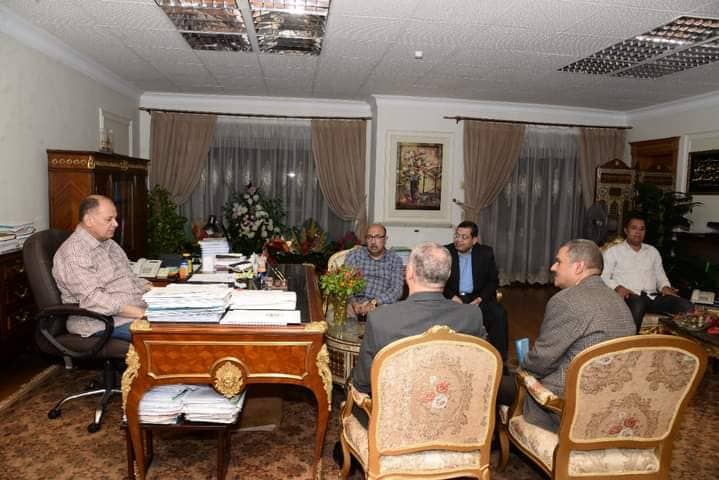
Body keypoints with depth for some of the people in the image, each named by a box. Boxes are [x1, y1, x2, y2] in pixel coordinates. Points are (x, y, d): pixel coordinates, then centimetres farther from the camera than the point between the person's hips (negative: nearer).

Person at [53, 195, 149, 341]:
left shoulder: (109, 244, 17)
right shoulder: (73, 253, -13)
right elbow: (93, 299, -22)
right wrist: (141, 313, -27)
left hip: (136, 311, 9)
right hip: (101, 324, -9)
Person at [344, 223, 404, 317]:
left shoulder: (395, 259, 10)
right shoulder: (354, 255, 12)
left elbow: (397, 289, -1)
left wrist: (374, 303, -17)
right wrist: (353, 302, -18)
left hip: (381, 305, 1)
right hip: (356, 302, 0)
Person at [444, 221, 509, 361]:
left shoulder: (486, 253, 3)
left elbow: (493, 281, 5)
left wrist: (480, 298, -12)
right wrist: (452, 296, -16)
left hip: (478, 297, 1)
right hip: (453, 298, -1)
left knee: (499, 314, -25)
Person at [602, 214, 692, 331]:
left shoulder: (653, 251, 28)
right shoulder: (613, 251, 11)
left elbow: (660, 275, 28)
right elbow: (603, 276, 1)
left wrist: (665, 287, 6)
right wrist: (617, 287, -18)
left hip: (653, 296, 5)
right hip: (630, 296, -5)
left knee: (686, 305, -22)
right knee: (638, 304, -41)